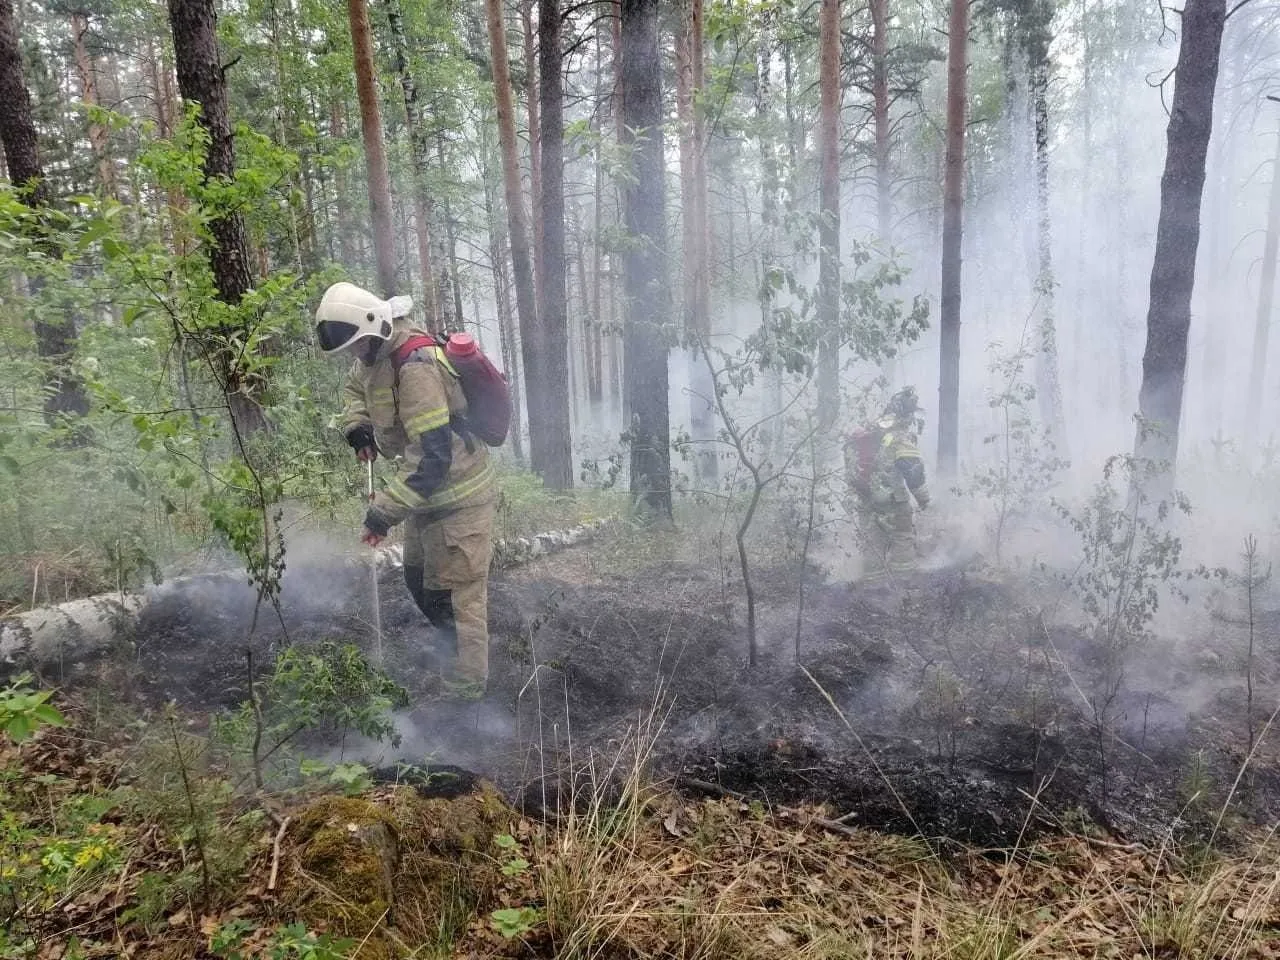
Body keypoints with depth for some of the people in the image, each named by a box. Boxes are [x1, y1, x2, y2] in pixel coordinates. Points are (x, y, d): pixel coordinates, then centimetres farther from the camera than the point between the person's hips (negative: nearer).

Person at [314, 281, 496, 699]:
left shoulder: (416, 369, -28)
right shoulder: (379, 354, 2)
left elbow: (434, 460, -32)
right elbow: (355, 387, 27)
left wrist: (384, 511, -29)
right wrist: (356, 425, 6)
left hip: (457, 496, -10)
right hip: (428, 492, 10)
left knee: (454, 596, -3)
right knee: (419, 583, 21)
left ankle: (467, 689, 11)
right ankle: (463, 661, 38)